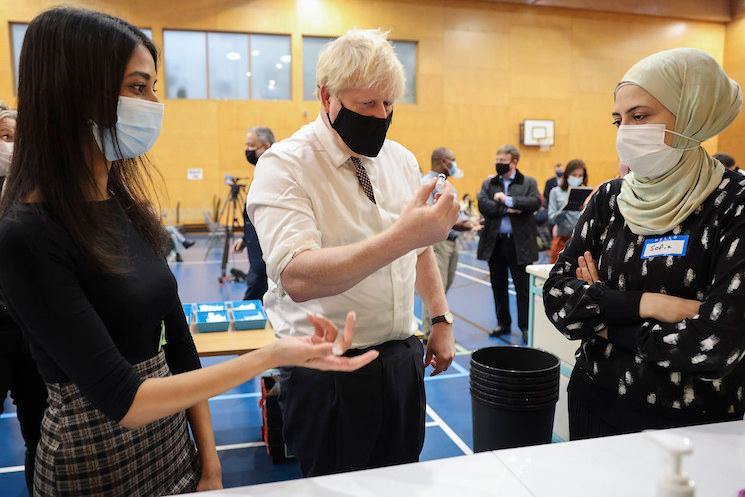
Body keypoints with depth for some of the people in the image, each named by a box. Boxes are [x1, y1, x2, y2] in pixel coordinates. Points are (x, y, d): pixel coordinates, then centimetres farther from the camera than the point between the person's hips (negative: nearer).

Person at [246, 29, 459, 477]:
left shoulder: (402, 159, 5)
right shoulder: (285, 165, -15)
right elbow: (297, 278, -30)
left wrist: (441, 319, 10)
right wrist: (402, 236, -37)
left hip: (403, 358, 6)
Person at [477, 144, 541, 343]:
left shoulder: (528, 183, 4)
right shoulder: (488, 183, 10)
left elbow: (535, 202, -13)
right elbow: (483, 204, -6)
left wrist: (508, 200, -15)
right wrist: (506, 210, -14)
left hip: (519, 242, -3)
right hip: (494, 242, 3)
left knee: (523, 286, 2)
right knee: (498, 286, 11)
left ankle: (525, 326, 13)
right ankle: (503, 323, 25)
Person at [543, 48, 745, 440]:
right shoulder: (609, 199, -2)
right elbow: (556, 296, -8)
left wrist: (604, 313, -13)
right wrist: (644, 304, -21)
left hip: (693, 423, -4)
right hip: (595, 402, 4)